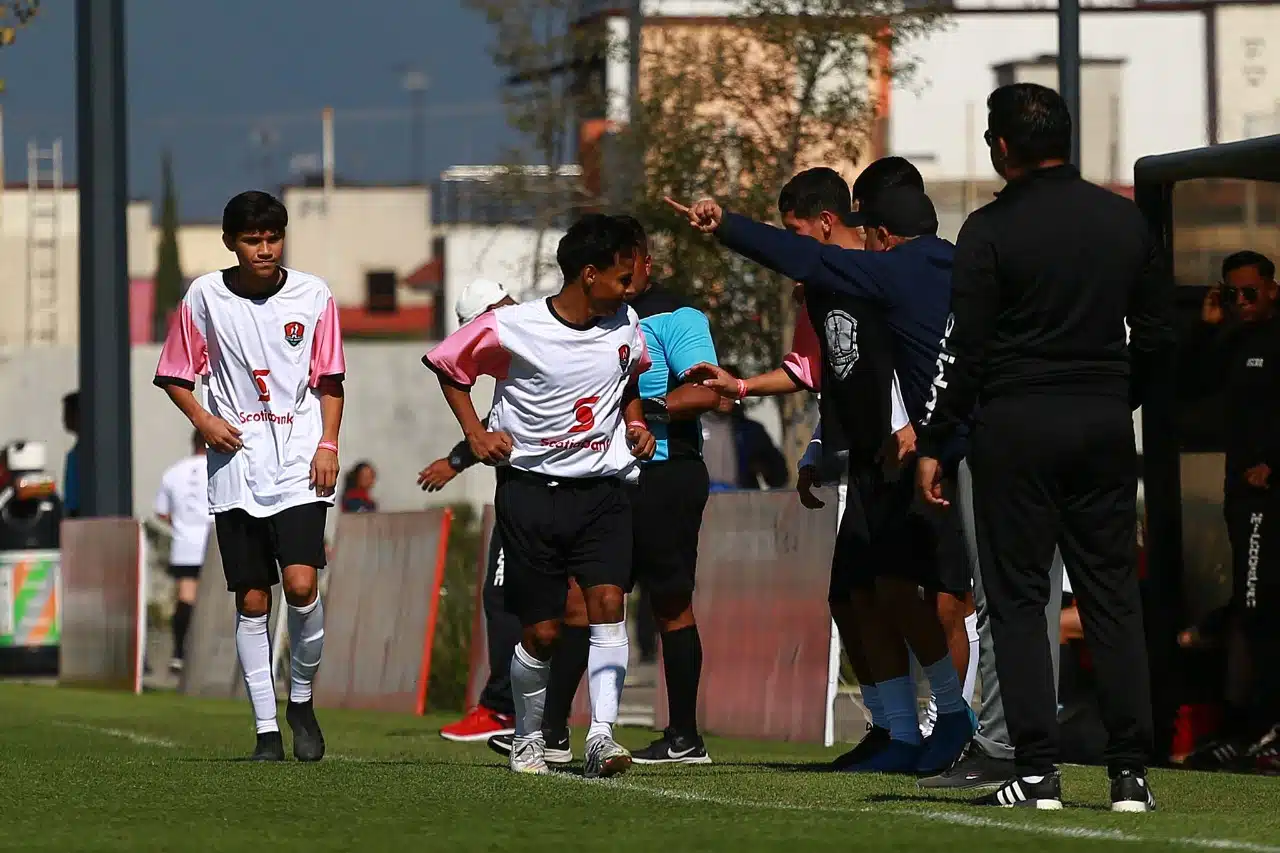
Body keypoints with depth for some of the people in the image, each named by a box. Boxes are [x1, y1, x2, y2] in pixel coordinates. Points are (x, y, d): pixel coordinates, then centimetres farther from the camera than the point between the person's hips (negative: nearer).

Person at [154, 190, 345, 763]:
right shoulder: (204, 296, 2)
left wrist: (328, 444, -2)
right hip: (235, 466, 1)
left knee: (301, 583, -16)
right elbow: (175, 376, 11)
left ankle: (301, 699, 7)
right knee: (252, 599, 1)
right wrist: (204, 420, -6)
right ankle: (267, 729, 8)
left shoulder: (313, 296, 2)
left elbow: (330, 381, 9)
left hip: (300, 463, -1)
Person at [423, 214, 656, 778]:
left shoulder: (625, 328, 2)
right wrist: (476, 434, -2)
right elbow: (447, 364, 5)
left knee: (607, 603, -18)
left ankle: (602, 736, -20)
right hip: (530, 491, -3)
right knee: (541, 632, 0)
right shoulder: (511, 329, -12)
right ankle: (527, 736, 23)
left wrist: (635, 422, 7)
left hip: (602, 488, 3)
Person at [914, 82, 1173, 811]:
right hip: (1105, 423, 4)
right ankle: (1131, 772, 1)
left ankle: (1038, 773, -5)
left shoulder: (993, 230, -8)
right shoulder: (1126, 220, 6)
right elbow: (1157, 335, 9)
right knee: (1114, 598, 6)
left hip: (1017, 424, -4)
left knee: (1019, 600, 1)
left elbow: (965, 348, -9)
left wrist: (933, 444, -4)